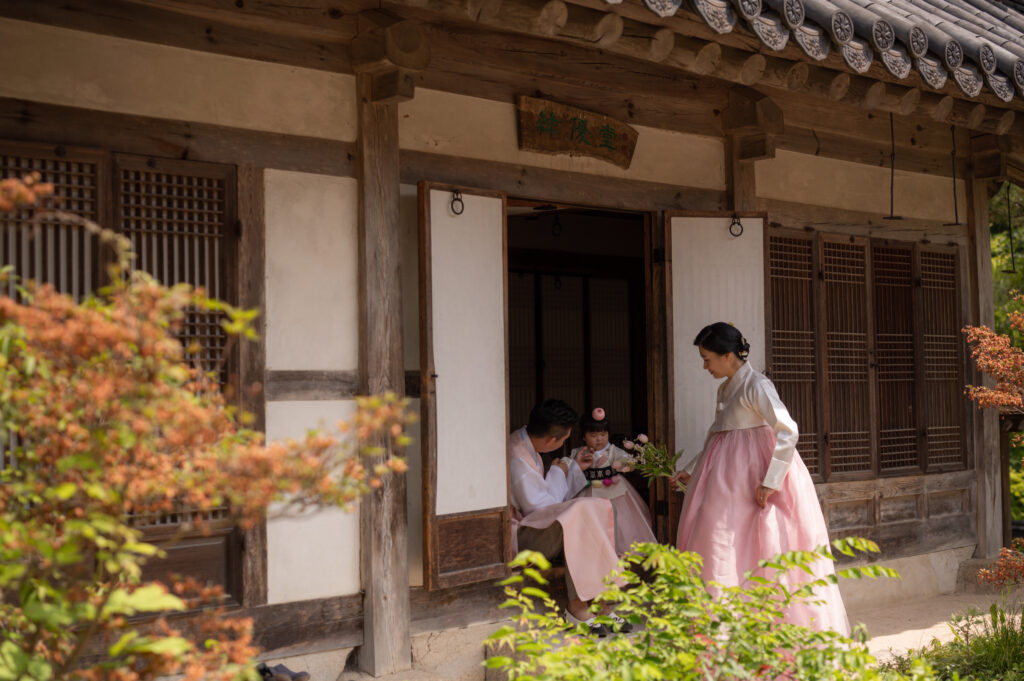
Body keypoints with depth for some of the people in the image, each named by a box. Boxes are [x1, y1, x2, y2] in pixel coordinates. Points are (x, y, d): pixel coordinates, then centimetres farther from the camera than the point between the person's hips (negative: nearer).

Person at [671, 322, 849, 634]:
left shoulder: (755, 386, -13)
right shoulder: (725, 388, 13)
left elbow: (788, 431, -21)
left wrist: (770, 482, -23)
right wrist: (690, 471, 21)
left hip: (753, 484, -8)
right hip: (730, 482, 8)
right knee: (721, 550, 6)